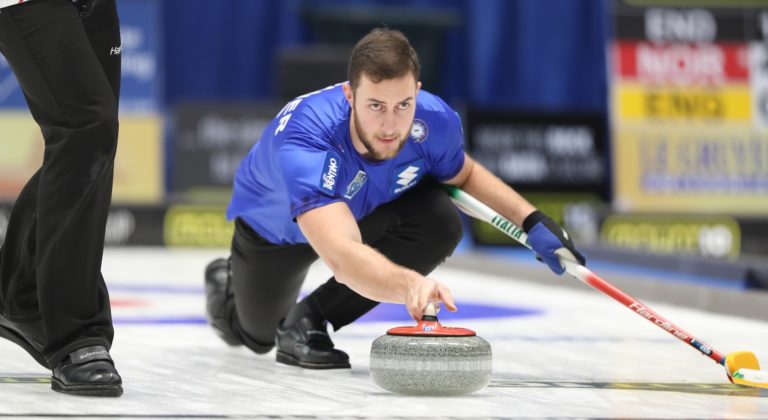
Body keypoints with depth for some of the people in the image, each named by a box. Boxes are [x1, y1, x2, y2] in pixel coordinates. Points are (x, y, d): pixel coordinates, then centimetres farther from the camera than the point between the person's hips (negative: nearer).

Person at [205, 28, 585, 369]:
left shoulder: (434, 121, -33)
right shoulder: (302, 141, -50)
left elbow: (464, 174, -5)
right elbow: (342, 256, -62)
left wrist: (531, 221, -18)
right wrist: (409, 284, -81)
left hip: (366, 208, 3)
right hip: (275, 226, -3)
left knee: (440, 225, -29)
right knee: (256, 336, 17)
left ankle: (309, 320, -13)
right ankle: (228, 284, 54)